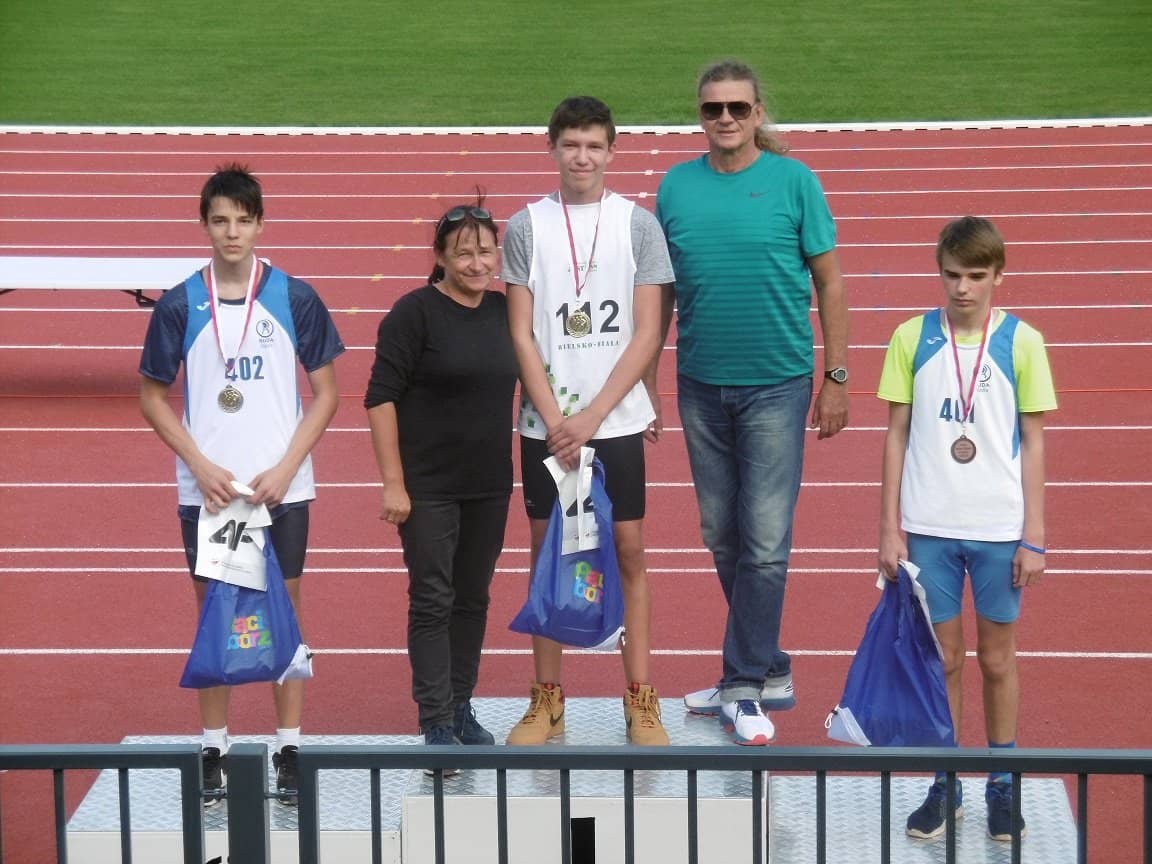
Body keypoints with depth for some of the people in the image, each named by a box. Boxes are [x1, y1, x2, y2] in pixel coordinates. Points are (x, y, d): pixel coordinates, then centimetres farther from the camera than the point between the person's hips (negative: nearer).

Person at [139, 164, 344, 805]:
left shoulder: (295, 299, -2)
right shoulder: (179, 306, -1)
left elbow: (326, 393, 2)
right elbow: (154, 398, 5)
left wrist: (286, 467, -8)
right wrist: (201, 466, -7)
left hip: (281, 488, -1)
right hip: (207, 489, 1)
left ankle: (290, 750, 13)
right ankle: (215, 751, 17)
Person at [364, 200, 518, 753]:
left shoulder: (504, 311, 5)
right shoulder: (414, 312, -11)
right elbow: (381, 397, -12)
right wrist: (393, 483, -15)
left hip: (489, 486, 5)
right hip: (428, 486, -5)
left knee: (473, 599, 13)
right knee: (432, 601, -2)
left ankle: (461, 708, 25)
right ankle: (436, 724, 2)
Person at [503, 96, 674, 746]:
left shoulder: (639, 224, 0)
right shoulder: (527, 226, 2)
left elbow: (647, 334, -2)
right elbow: (522, 334, 1)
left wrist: (592, 416, -10)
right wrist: (555, 420, -8)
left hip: (618, 419, -1)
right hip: (545, 423, 1)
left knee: (630, 552, 2)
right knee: (547, 551, 6)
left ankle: (642, 699, 9)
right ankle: (548, 700, 15)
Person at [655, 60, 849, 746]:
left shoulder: (793, 181, -4)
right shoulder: (676, 186, 4)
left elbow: (830, 283, 0)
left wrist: (838, 378, -3)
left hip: (776, 385, -4)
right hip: (700, 384, 4)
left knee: (765, 542, -5)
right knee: (722, 536, 11)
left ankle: (745, 685, 5)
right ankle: (768, 670, 25)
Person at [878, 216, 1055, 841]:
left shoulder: (1022, 342, -3)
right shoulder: (912, 338, -1)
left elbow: (1033, 443, 1)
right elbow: (896, 434, 4)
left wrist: (1033, 537, -1)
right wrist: (889, 527, 1)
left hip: (1000, 530, 0)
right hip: (928, 529, 1)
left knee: (997, 658, 10)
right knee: (943, 659, 9)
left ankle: (1002, 787, 23)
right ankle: (944, 786, 20)